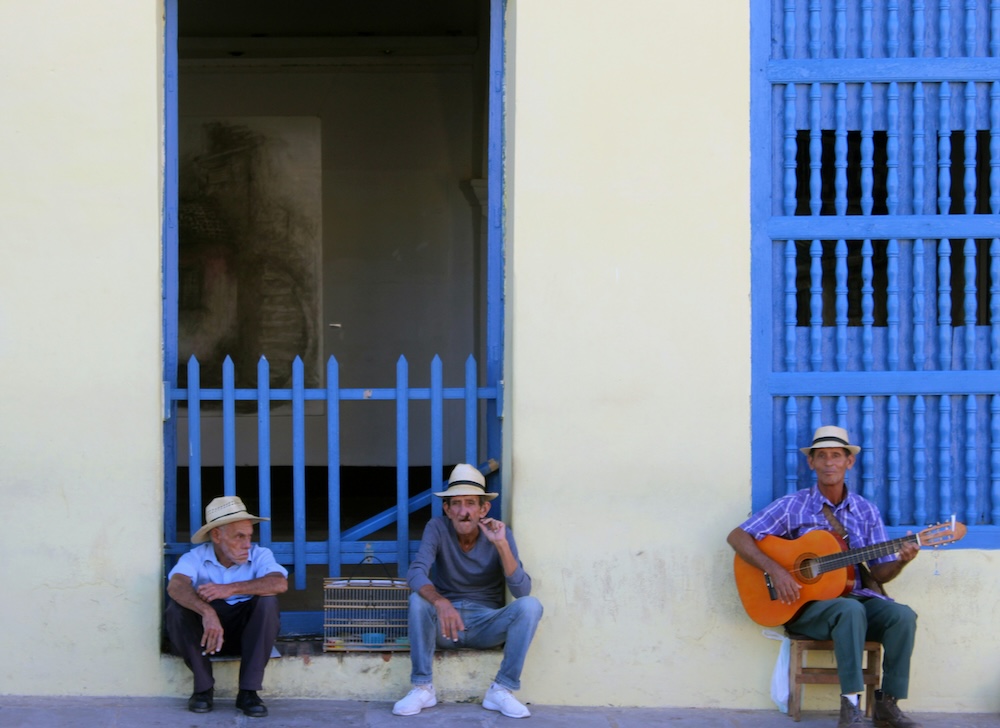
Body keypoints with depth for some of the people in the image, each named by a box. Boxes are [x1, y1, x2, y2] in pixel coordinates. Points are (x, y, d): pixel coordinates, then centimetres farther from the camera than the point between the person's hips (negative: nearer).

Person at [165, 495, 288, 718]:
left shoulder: (259, 555, -8)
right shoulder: (196, 558, -11)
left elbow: (280, 583, -28)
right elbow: (176, 585, -32)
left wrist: (232, 589, -35)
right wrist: (207, 612, -50)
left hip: (247, 634, 0)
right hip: (205, 633, 0)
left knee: (267, 600, -27)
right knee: (177, 605, -26)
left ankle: (248, 691, -22)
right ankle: (203, 687, -14)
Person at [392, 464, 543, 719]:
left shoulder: (500, 533, -9)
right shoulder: (437, 528, -10)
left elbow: (522, 591, -19)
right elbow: (416, 574, -26)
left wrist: (502, 545, -30)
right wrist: (440, 602, -45)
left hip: (486, 624, 1)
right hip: (446, 622, 0)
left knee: (530, 605, -26)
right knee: (418, 600, -31)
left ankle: (501, 690, -20)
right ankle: (422, 688, -20)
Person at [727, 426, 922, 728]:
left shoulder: (866, 512, 8)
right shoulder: (793, 506, -1)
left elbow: (878, 573, 9)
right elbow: (737, 536, -5)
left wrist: (900, 562, -14)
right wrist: (775, 570, -18)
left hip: (857, 597, 4)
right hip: (806, 604, -4)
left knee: (903, 615, -26)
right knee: (851, 610, -36)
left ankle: (887, 703, -15)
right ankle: (850, 704, -31)